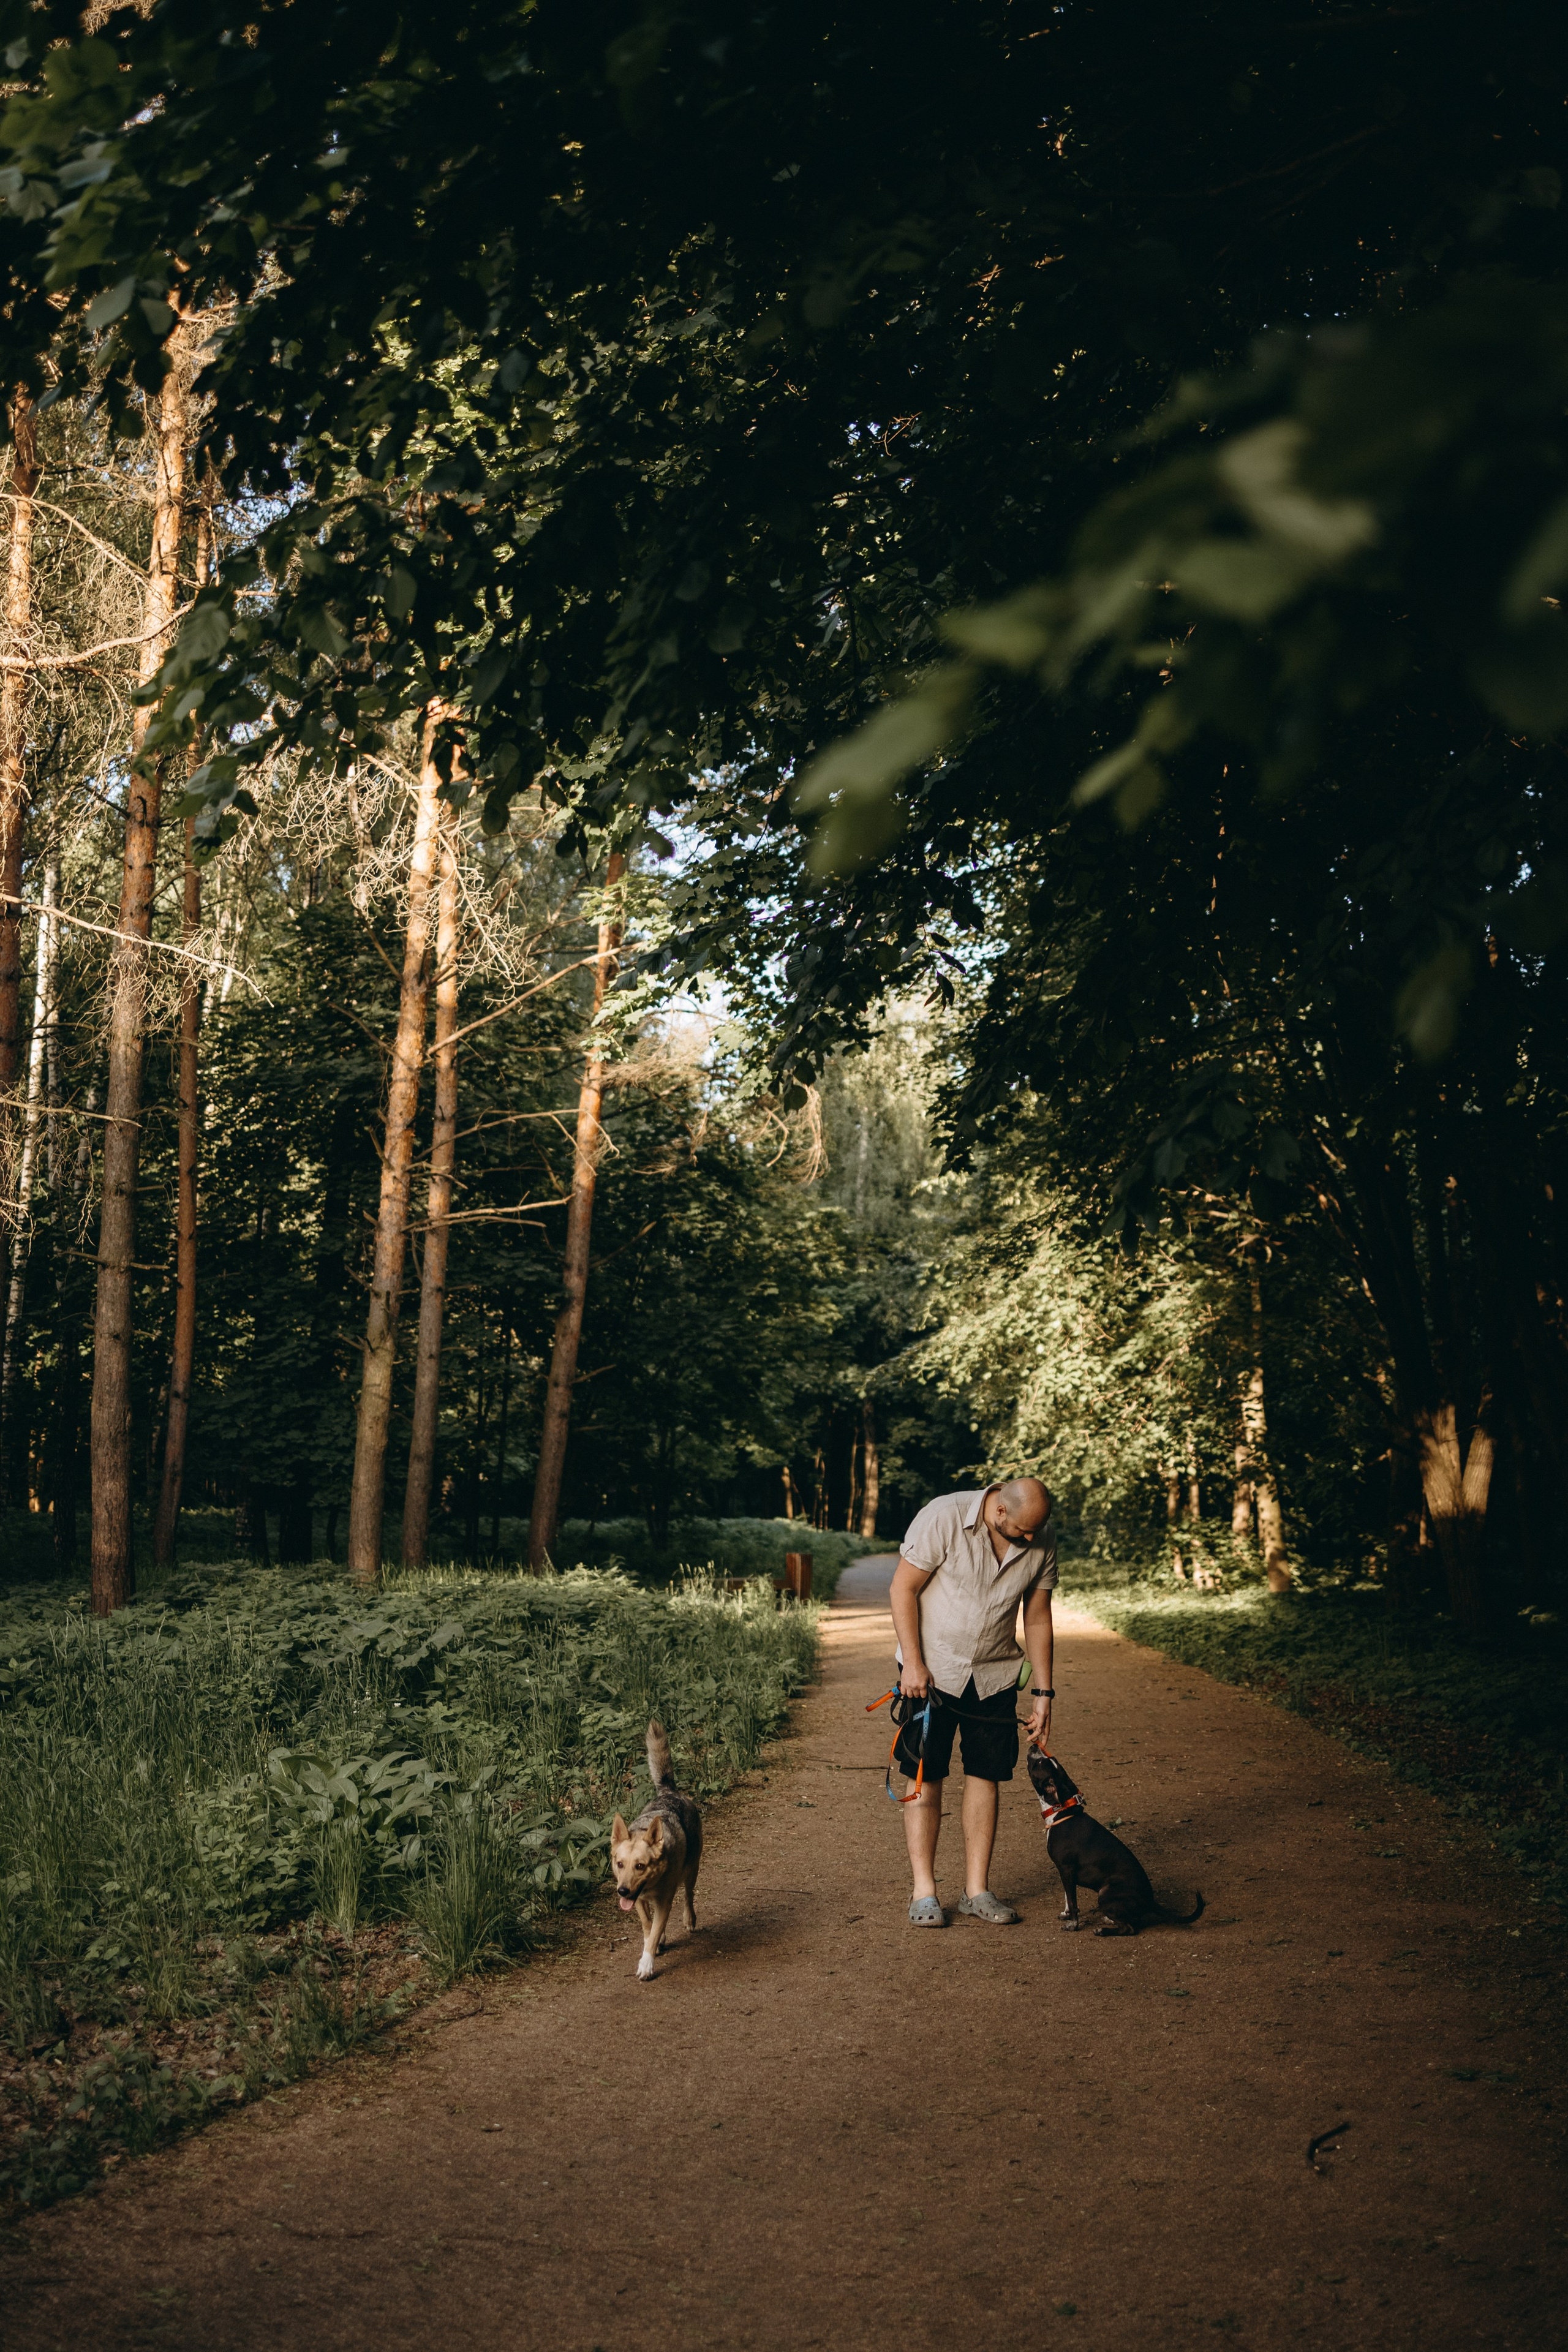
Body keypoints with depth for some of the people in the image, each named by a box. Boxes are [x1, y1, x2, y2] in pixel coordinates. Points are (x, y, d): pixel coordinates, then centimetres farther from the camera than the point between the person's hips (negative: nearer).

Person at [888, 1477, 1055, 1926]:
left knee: (986, 1776, 2)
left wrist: (1042, 1692, 2)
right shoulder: (944, 1518, -22)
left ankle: (976, 1890, 11)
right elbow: (903, 1588, -15)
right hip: (931, 1669, -3)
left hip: (994, 1675, 4)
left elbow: (1038, 1619, 3)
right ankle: (924, 1892, 5)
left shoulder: (1042, 1542, -7)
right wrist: (912, 1662, -17)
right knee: (924, 1778, -2)